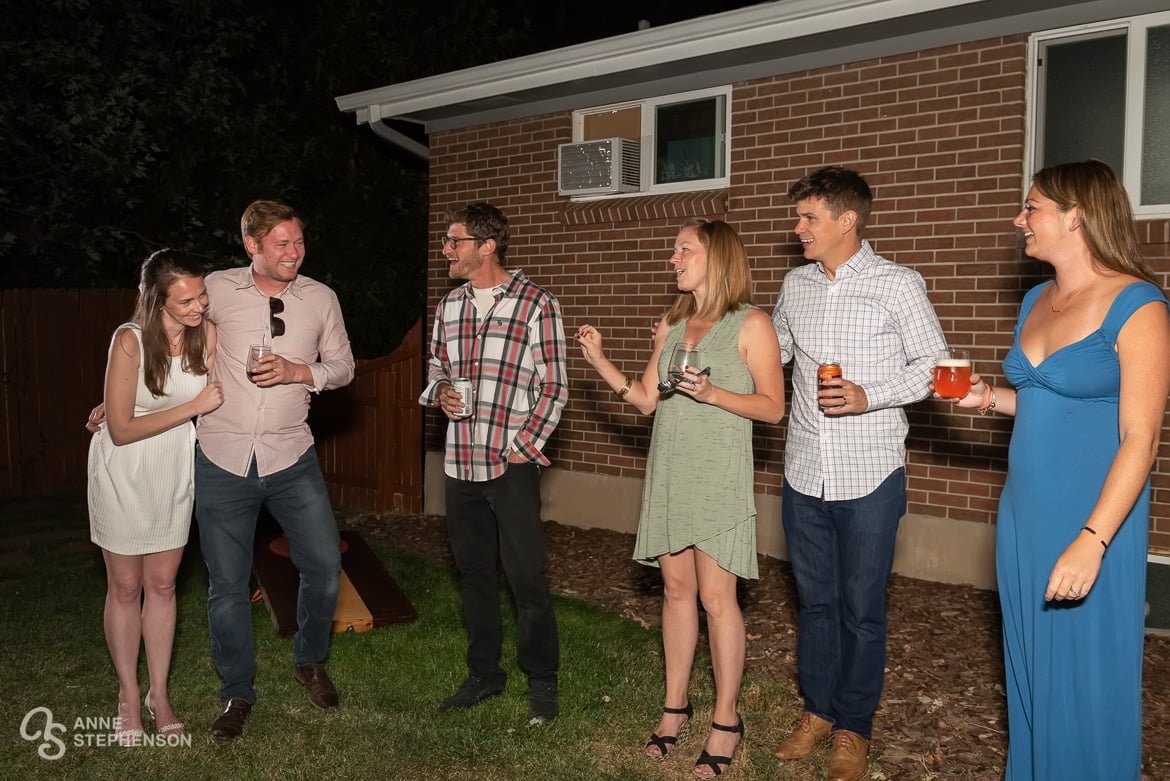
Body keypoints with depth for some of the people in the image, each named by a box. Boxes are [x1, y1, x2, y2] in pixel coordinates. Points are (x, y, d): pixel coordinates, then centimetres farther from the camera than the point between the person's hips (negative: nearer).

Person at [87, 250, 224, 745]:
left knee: (162, 585, 12)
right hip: (124, 474, -3)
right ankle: (128, 696, 24)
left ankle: (159, 695, 24)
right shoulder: (130, 340, -23)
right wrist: (193, 407, -22)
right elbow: (122, 430, -20)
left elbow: (214, 403, 2)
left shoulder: (208, 335, -14)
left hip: (175, 473, 3)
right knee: (126, 588, 8)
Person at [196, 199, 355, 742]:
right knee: (227, 586, 7)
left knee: (324, 565, 1)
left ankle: (310, 661, 30)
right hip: (222, 459, -1)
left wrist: (300, 371, -11)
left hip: (291, 459, 1)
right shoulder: (217, 290, -3)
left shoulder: (320, 298, 2)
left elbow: (343, 366, 8)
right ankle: (237, 695, 27)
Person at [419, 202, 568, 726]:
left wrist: (521, 447, -12)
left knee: (526, 577, 0)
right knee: (473, 573, 15)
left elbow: (554, 387, -6)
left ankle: (542, 680, 19)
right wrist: (440, 390, -1)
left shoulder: (536, 305, -7)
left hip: (511, 465, -6)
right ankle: (484, 673, 31)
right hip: (460, 464, 6)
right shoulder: (449, 305, 10)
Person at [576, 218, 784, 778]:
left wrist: (711, 393, -19)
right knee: (676, 589, 10)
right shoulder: (672, 325, 13)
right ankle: (675, 706, 22)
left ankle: (725, 720, 11)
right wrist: (598, 360, 2)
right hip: (669, 470, 5)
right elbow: (646, 399, 11)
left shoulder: (751, 324, -4)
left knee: (715, 596, -3)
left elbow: (773, 407, -6)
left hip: (718, 475, -5)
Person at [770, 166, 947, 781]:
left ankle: (853, 728, 26)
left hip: (869, 477, -4)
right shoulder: (796, 285, 7)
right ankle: (817, 710, 33)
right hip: (804, 474, 4)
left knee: (861, 607, 8)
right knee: (815, 599, 15)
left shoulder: (898, 285, -7)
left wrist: (869, 397, -17)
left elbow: (933, 365, -4)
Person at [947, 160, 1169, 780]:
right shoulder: (1037, 300, 9)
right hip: (1023, 514, 7)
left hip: (1094, 520, -7)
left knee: (1087, 678, 5)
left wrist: (1091, 541, -23)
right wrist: (990, 398, 3)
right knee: (1028, 664, 17)